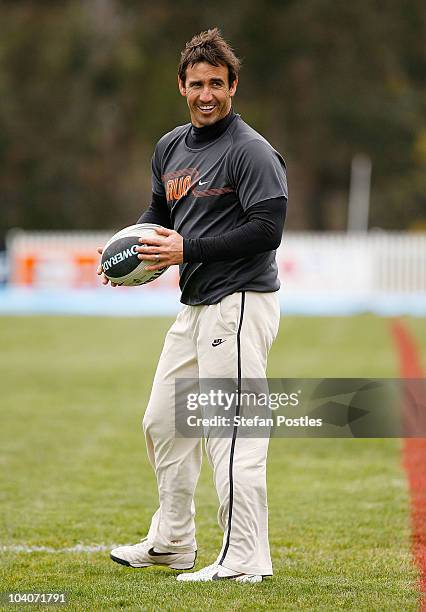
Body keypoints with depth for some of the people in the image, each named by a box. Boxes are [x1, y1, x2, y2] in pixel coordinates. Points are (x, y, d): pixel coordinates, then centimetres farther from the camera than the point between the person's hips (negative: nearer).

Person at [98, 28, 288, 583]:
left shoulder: (252, 151, -13)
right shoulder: (170, 148, 14)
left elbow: (267, 229, -20)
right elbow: (160, 212, 27)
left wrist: (188, 249, -21)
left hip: (241, 302, -10)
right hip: (195, 307, 10)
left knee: (232, 433, -12)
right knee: (163, 422, 18)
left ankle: (244, 560, -10)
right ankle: (172, 542, 31)